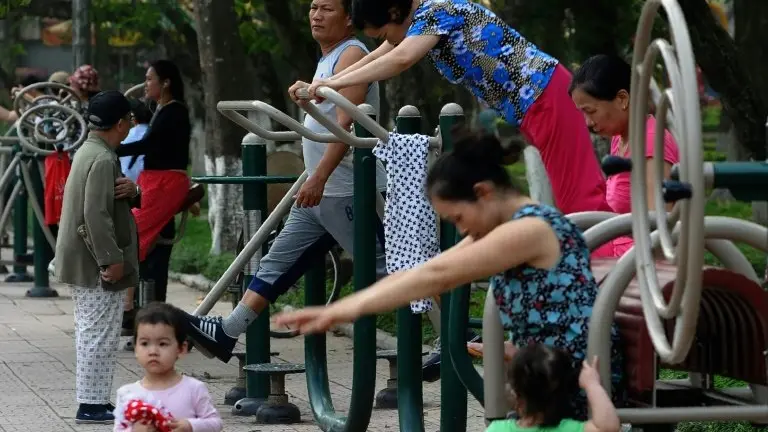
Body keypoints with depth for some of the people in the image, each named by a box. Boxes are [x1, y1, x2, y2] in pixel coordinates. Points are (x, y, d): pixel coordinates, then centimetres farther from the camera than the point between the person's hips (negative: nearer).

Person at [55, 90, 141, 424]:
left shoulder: (88, 152, 13)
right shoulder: (103, 160, -19)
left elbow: (111, 199, 19)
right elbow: (96, 215, -26)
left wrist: (132, 191, -4)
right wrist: (111, 259, -25)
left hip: (84, 262, 11)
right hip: (97, 266, -11)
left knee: (90, 333, 15)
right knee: (101, 335, -6)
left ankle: (92, 401, 21)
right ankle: (92, 405, -4)